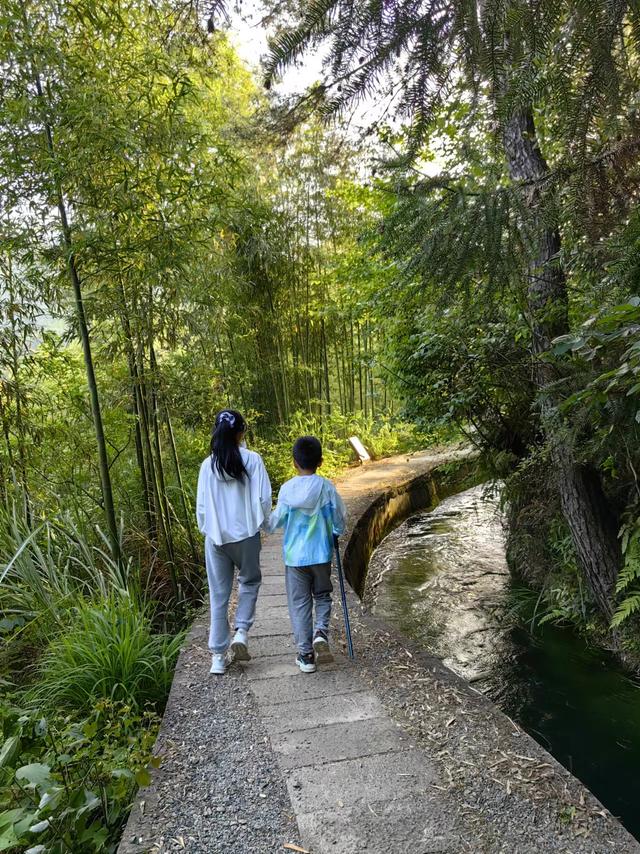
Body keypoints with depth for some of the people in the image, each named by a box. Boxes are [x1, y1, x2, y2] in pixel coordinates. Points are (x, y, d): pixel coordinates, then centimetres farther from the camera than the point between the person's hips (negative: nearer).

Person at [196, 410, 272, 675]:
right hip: (245, 534, -2)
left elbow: (201, 504, 1)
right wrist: (262, 523, 7)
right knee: (250, 581, 23)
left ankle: (219, 656, 16)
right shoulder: (252, 459, -9)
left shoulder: (208, 464, -2)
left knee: (218, 595, 11)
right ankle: (241, 631, 7)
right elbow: (263, 498, -10)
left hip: (216, 537, 2)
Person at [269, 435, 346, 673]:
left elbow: (276, 521, 0)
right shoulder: (327, 488, -8)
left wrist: (269, 524, 22)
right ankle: (321, 631, -2)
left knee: (300, 602, 10)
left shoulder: (287, 489, -9)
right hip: (321, 554, 0)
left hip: (295, 556, 0)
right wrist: (335, 533, 21)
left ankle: (306, 655, 13)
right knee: (322, 595, 21)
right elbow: (339, 522, 0)